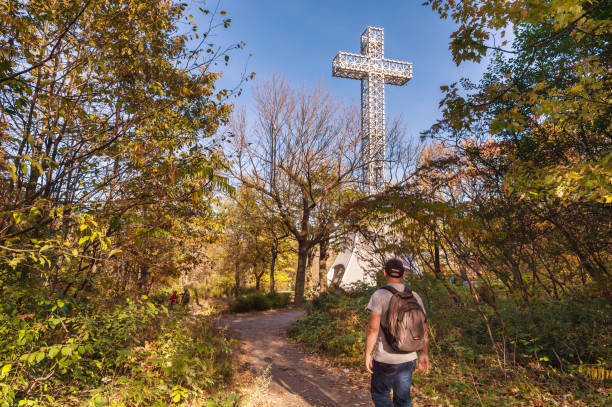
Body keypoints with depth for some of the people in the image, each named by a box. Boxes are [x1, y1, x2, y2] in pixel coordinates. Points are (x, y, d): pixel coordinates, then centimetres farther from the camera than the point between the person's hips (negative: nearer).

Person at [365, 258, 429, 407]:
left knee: (380, 394, 15)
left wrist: (367, 354, -8)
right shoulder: (414, 296, 2)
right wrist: (424, 353, 14)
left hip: (385, 358, -4)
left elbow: (373, 328, -17)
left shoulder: (379, 295, -13)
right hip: (408, 358, 4)